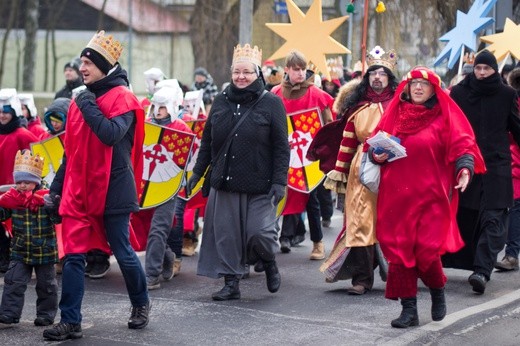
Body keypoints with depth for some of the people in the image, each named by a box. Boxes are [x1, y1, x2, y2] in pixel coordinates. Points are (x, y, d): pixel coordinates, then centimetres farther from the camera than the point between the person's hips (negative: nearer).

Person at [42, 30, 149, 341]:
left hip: (113, 190, -6)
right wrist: (57, 188, 16)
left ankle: (141, 305, 28)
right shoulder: (81, 98, 13)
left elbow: (112, 134, -25)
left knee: (123, 252, 5)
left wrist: (89, 108, -16)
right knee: (74, 256, 0)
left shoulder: (122, 98, -7)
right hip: (79, 190, 6)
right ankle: (71, 322, 2)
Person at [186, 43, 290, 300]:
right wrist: (197, 172, 13)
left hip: (260, 186, -4)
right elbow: (207, 141, 16)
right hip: (224, 183, 4)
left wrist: (279, 181, -11)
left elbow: (281, 146, -4)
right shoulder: (221, 102, 9)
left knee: (259, 232, -7)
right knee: (225, 233, 3)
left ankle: (269, 263, 25)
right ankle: (231, 282, 15)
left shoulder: (271, 103, -2)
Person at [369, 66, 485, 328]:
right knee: (398, 251, 0)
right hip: (397, 195, 3)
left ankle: (437, 291, 23)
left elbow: (462, 144, -6)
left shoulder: (445, 116, 3)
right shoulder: (394, 113, 10)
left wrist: (465, 167, -23)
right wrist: (377, 155, -5)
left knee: (426, 251, -9)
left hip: (431, 195, -3)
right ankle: (409, 309, 10)